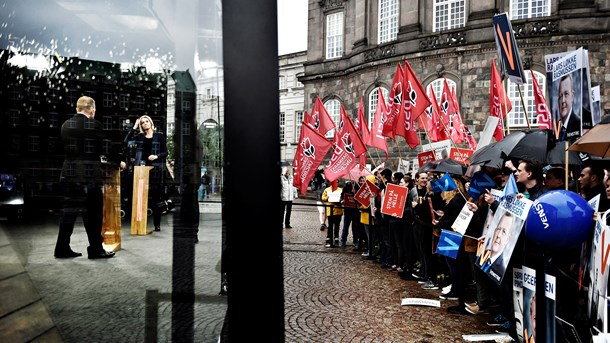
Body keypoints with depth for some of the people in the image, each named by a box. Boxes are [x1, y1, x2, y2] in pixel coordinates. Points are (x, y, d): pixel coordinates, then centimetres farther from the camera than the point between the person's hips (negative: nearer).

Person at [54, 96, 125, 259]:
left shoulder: (66, 125, 7)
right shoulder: (95, 125, -9)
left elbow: (66, 149, 13)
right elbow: (105, 149, -3)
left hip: (69, 174, 5)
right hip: (90, 175, -5)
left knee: (69, 211, 11)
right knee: (93, 213, 3)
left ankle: (62, 248, 15)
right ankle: (95, 249, 9)